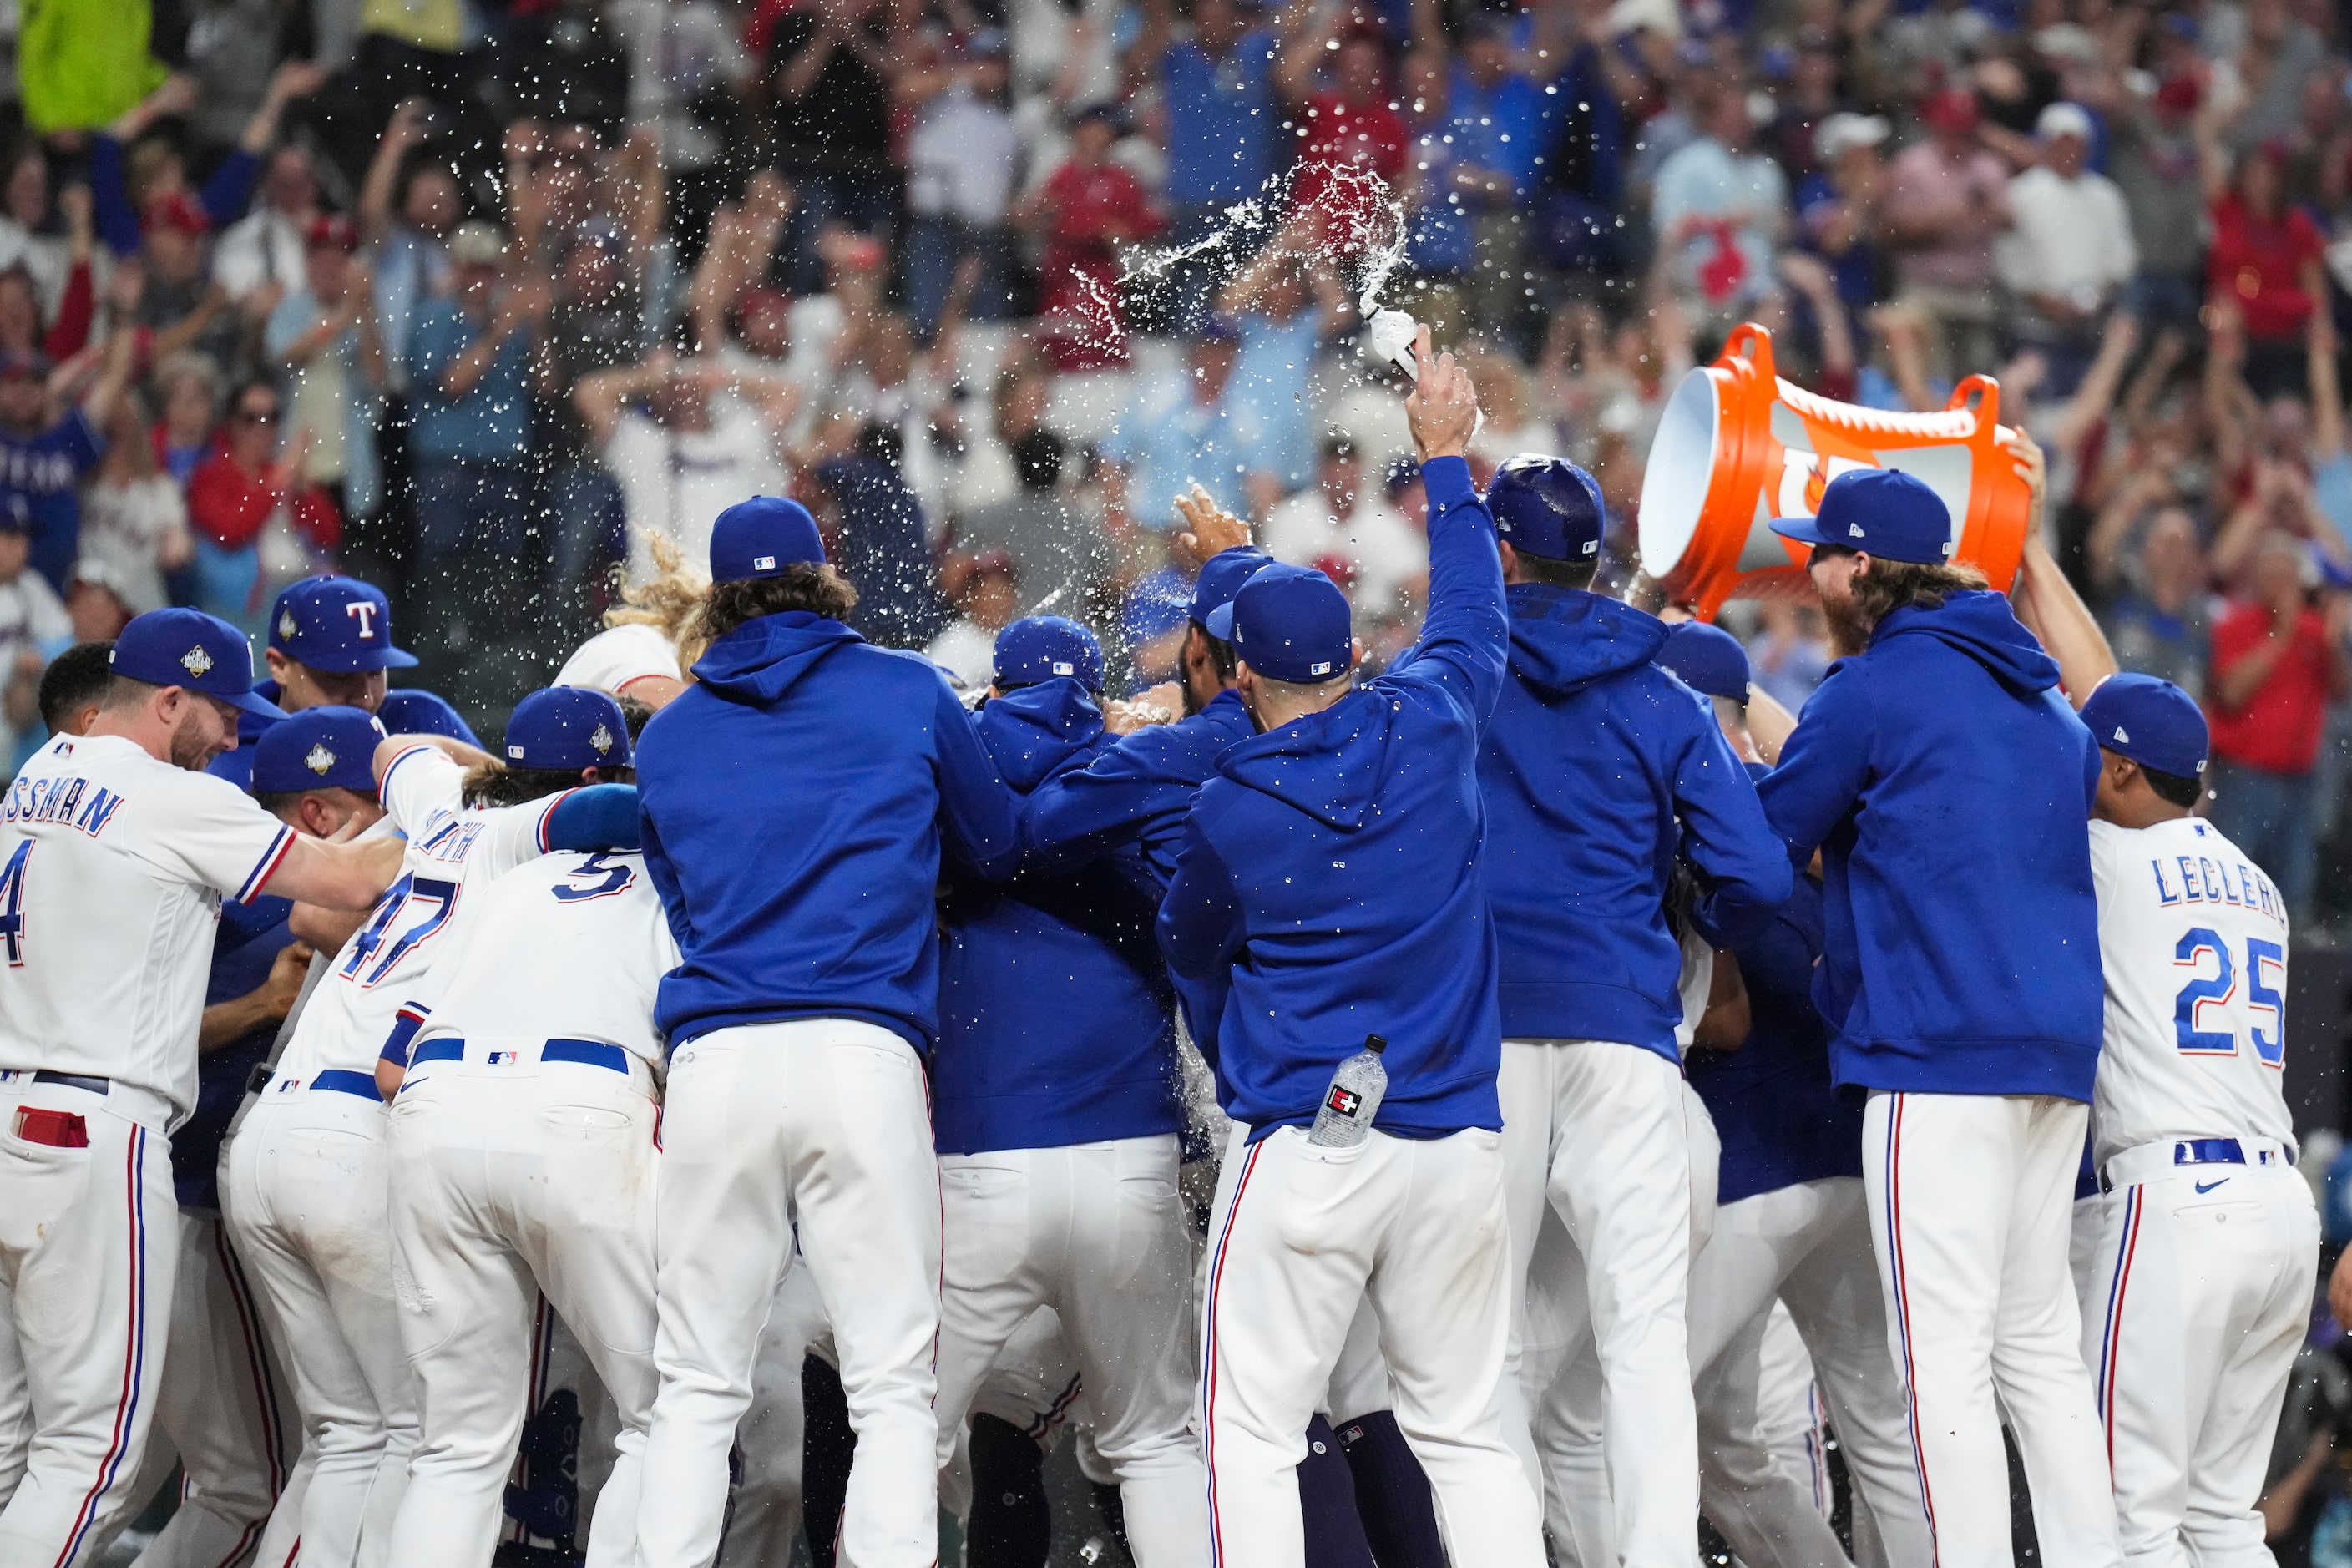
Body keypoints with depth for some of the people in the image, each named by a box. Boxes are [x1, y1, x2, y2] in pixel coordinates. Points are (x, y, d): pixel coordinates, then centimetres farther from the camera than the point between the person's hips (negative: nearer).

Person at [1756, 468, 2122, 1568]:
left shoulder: (1873, 687, -5)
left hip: (1936, 1046, -8)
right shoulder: (2039, 697, 19)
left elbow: (1763, 846, 0)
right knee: (2039, 1344, 12)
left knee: (1944, 1355, -10)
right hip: (2060, 1042, 8)